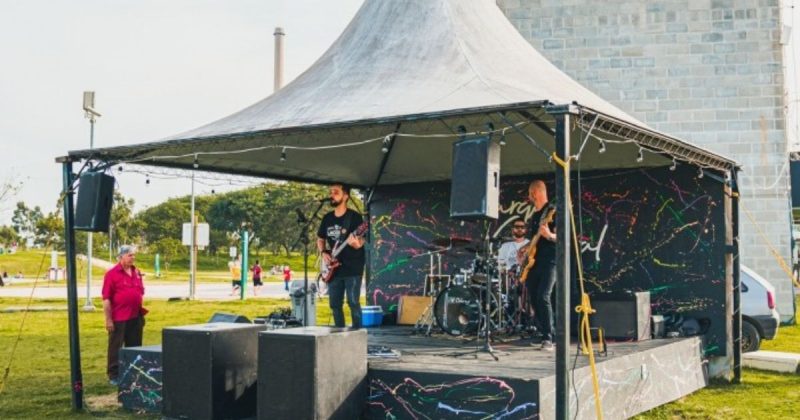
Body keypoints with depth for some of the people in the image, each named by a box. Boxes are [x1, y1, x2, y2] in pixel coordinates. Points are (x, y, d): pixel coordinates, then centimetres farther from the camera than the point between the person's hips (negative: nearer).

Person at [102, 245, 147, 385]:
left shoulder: (137, 272, 10)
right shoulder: (112, 274, -9)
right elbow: (106, 299, -11)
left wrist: (142, 311, 15)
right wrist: (108, 319, -14)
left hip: (135, 317, 6)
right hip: (118, 318, -6)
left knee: (134, 346, 12)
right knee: (116, 347, 3)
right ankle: (113, 375, 10)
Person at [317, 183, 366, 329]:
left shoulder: (354, 217, -7)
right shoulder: (327, 218, 11)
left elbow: (360, 241, -11)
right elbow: (320, 240, 21)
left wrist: (355, 244, -34)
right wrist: (323, 253, 2)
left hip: (352, 268, -6)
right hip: (334, 269, 6)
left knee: (353, 302, -9)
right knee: (335, 304, 8)